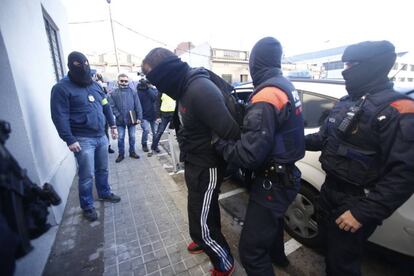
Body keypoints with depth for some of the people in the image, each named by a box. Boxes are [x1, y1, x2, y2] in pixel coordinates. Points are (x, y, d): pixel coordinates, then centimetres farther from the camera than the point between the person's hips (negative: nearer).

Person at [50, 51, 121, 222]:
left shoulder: (95, 85, 12)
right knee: (87, 176, 1)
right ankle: (87, 206, 20)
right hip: (83, 139, -6)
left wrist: (113, 125, 13)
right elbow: (60, 117, -13)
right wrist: (69, 140, -18)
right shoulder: (61, 88, -7)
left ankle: (104, 193, 39)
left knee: (102, 170, 18)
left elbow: (106, 107, 17)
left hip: (101, 136, 6)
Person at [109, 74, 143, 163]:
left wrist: (139, 117, -8)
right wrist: (118, 115, -14)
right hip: (120, 120, 0)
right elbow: (112, 106, -4)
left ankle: (132, 152, 27)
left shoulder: (133, 92, 0)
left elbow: (138, 105, -2)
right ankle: (121, 154, 21)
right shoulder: (114, 93, -1)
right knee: (121, 138, 7)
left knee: (132, 137, 11)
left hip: (131, 119, 1)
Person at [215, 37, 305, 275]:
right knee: (273, 218, 35)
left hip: (273, 182, -10)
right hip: (286, 174, 10)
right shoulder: (286, 86, 6)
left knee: (251, 249, 2)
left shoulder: (266, 96, -25)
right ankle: (277, 255, 62)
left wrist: (219, 143, -14)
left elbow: (250, 154, -29)